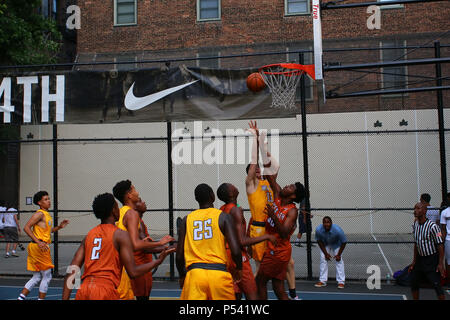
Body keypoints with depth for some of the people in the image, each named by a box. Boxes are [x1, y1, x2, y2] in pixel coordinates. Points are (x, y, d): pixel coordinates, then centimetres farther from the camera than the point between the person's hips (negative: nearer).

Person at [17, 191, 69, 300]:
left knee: (36, 277, 13)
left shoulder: (47, 215, 18)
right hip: (38, 247, -9)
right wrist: (38, 242, -23)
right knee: (47, 276, 0)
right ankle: (41, 299, 8)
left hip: (42, 247, 9)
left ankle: (21, 297, 11)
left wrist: (59, 227, 15)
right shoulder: (40, 214, -10)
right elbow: (26, 228, -17)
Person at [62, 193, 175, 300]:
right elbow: (133, 272, -7)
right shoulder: (121, 235, -2)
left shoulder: (89, 235, 15)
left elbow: (71, 271, 8)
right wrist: (159, 260, 5)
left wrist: (65, 298, 9)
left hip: (83, 290, 6)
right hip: (105, 290, -6)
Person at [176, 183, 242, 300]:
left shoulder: (187, 219, 10)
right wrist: (239, 269, 13)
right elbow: (235, 251, -6)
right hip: (219, 273, -1)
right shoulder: (223, 217, 2)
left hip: (194, 273, 2)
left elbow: (179, 256, 9)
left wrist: (182, 276, 26)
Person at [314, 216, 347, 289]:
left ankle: (341, 282, -6)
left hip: (336, 244, -2)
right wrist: (326, 253, -13)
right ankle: (322, 281, 3)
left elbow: (344, 242, -23)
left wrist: (338, 254, -17)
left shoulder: (338, 230, -38)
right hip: (325, 244, 2)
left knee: (339, 260, -12)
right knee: (323, 259, -5)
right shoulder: (318, 230, -32)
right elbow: (319, 241, -13)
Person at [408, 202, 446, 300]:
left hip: (432, 259, -7)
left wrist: (440, 264, -19)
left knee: (437, 286, -11)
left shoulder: (432, 226, -18)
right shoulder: (415, 225, 4)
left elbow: (440, 245, -16)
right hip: (420, 259, 7)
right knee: (414, 283, 12)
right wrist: (414, 261, 14)